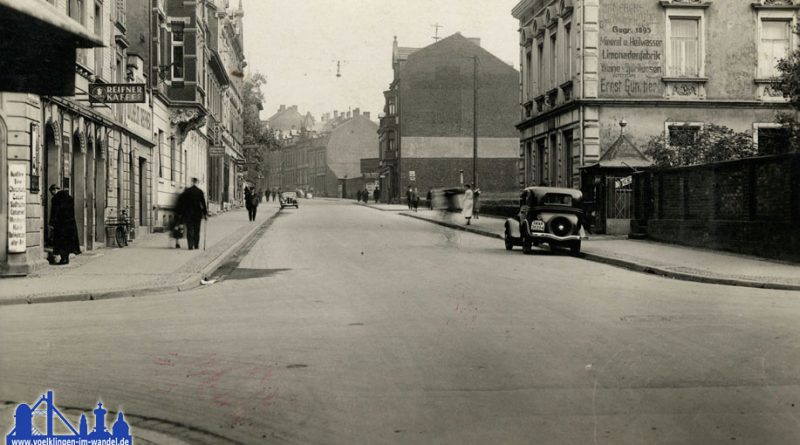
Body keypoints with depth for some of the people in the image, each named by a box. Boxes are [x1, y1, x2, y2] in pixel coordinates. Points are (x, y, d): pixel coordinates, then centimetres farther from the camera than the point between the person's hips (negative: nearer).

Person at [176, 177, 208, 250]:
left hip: (188, 214, 0)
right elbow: (203, 203, -4)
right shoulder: (200, 192, -4)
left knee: (189, 230, 2)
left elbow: (181, 202, 0)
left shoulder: (186, 191, -3)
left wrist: (179, 212, 7)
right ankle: (196, 245, 14)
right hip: (197, 214, 0)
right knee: (197, 230, 12)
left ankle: (190, 245, -7)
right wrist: (205, 213, 2)